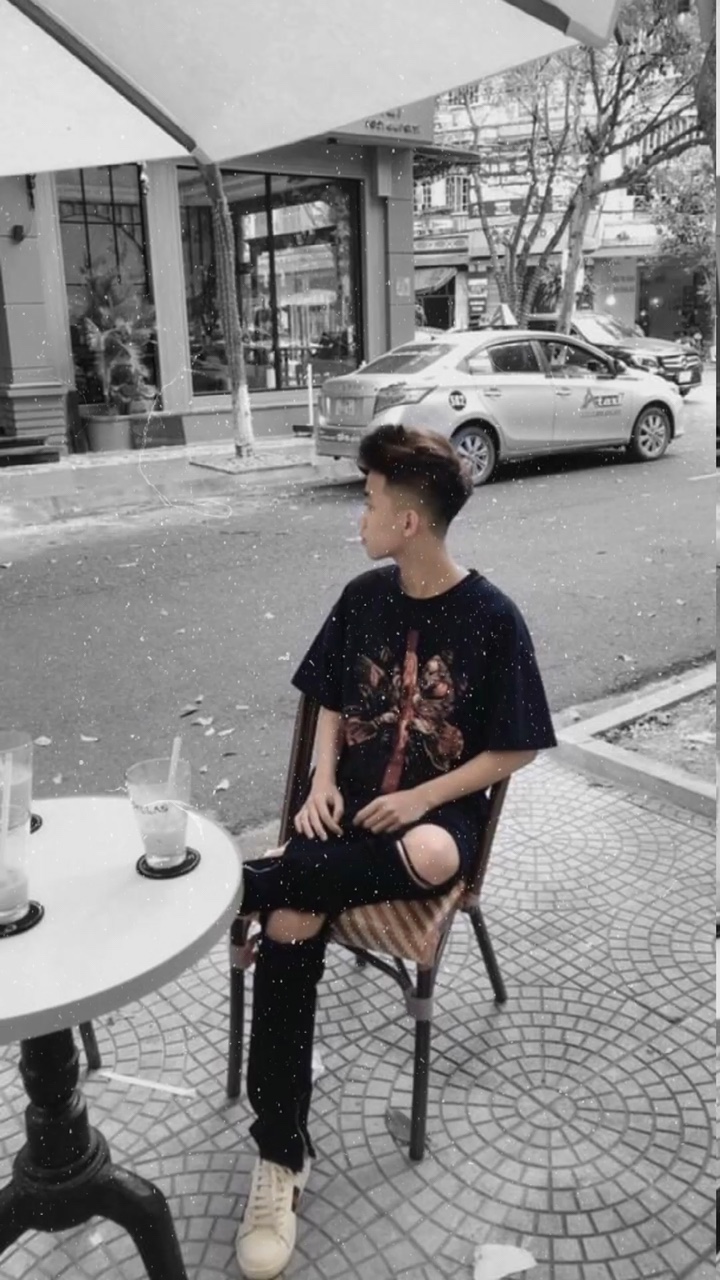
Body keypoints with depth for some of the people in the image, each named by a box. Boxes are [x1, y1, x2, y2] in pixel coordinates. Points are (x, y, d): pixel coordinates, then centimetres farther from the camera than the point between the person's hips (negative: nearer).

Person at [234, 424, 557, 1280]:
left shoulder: (491, 618, -9)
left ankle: (252, 881, -17)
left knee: (429, 860, -39)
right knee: (289, 930, -22)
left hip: (437, 811, -2)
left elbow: (516, 750, -6)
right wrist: (323, 783, -5)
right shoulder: (362, 598, 3)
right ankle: (281, 1158, -10)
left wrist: (421, 799, -15)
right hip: (350, 806, 3)